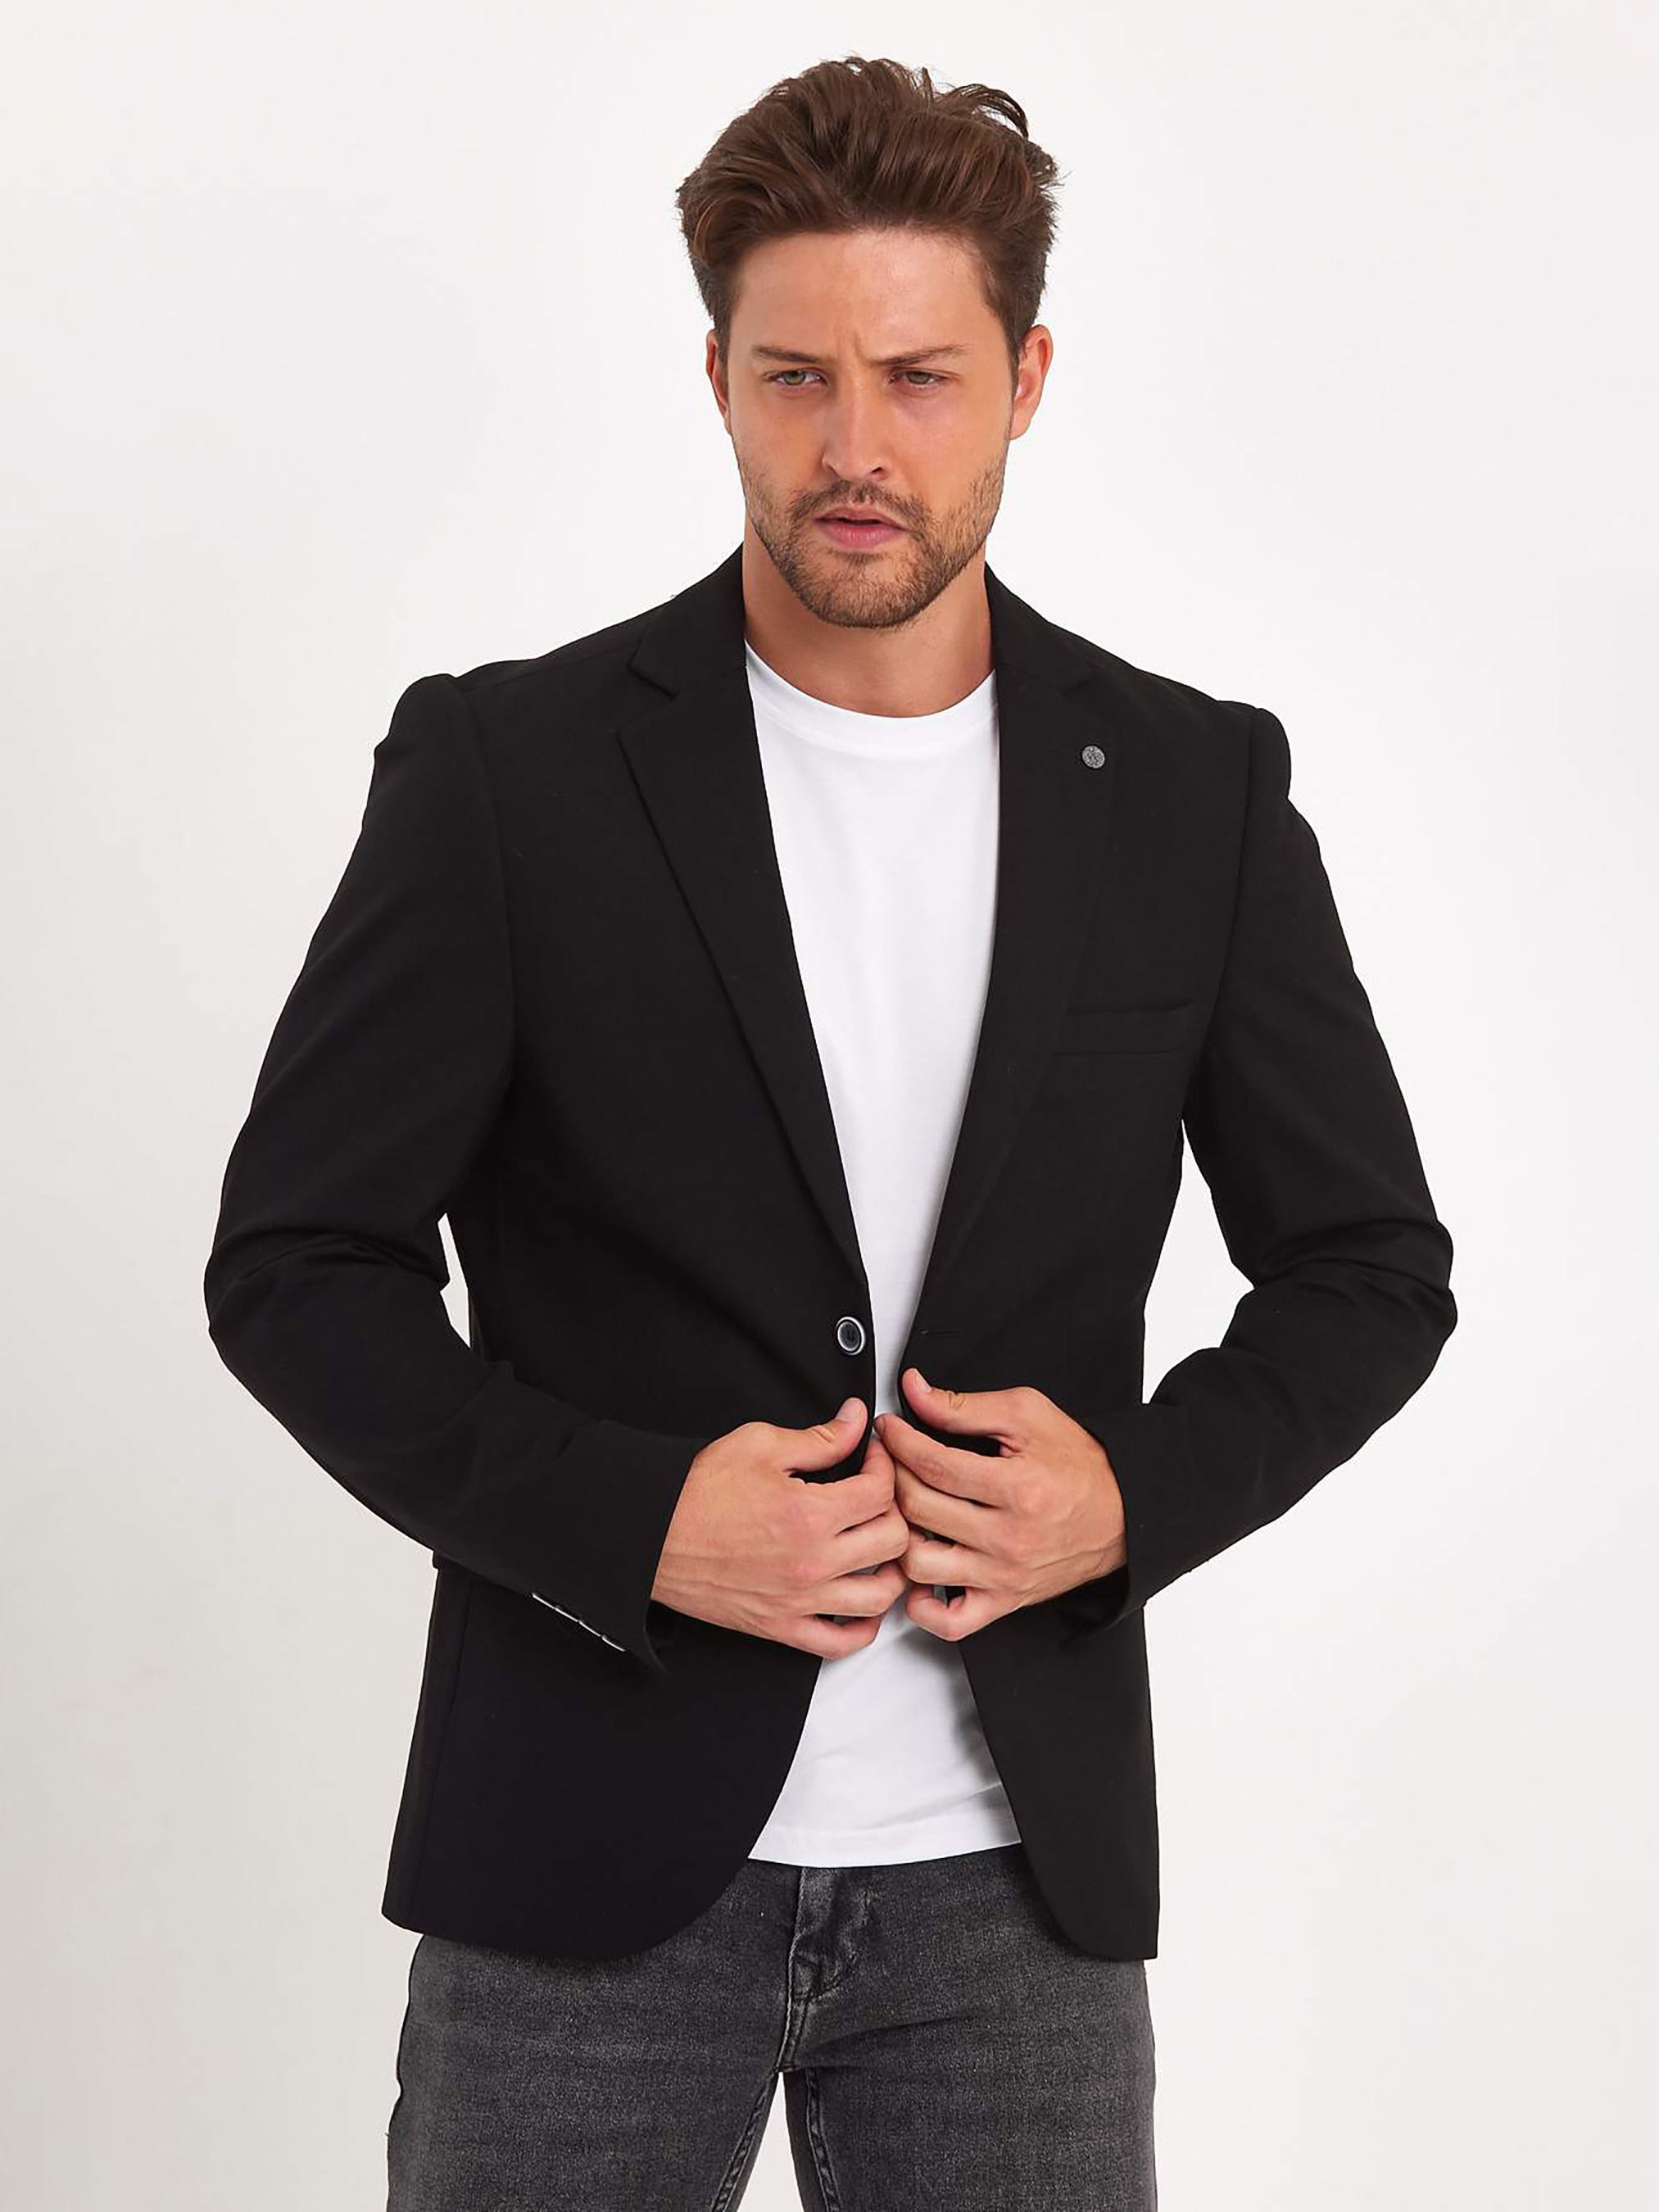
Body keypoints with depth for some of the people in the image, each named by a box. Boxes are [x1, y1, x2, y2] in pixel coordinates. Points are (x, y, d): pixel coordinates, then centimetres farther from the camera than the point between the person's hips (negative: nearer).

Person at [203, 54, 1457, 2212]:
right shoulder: (508, 771, -6)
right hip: (593, 1856, -1)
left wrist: (1140, 1488, -9)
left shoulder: (1195, 791, 1)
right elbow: (296, 1264, -3)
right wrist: (626, 1519, -16)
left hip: (1012, 1870, 2)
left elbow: (1369, 1266, 8)